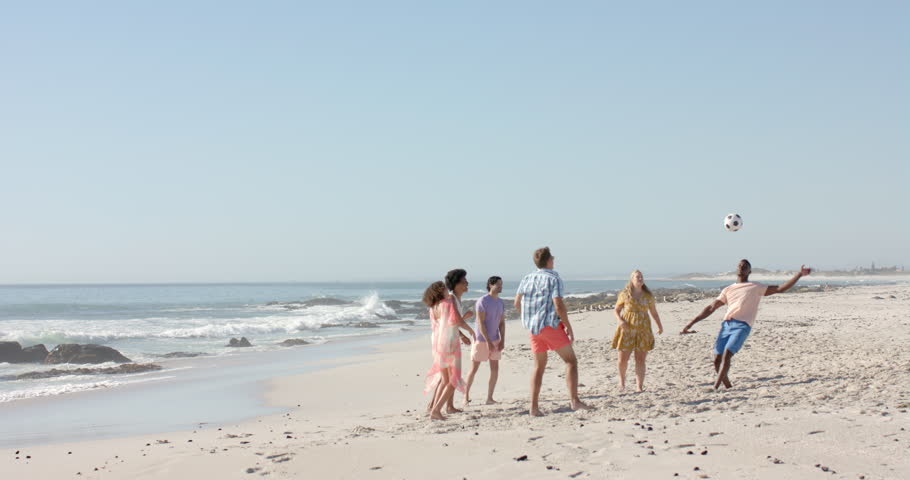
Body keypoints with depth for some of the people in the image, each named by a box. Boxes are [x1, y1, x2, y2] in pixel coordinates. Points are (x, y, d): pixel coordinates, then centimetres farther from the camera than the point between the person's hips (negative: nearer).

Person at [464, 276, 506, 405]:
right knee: (474, 369, 1)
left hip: (495, 341, 6)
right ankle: (466, 395, 17)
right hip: (481, 340, -6)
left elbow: (502, 323, 7)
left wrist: (502, 340, -5)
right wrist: (488, 341, -23)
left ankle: (489, 398, 8)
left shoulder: (500, 302, 6)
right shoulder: (482, 301, -16)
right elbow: (480, 323, -20)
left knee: (495, 369, 0)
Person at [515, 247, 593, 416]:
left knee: (539, 366, 14)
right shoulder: (553, 279, -8)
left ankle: (534, 407, 8)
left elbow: (517, 303, 13)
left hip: (532, 329, 6)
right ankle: (574, 400, -11)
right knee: (571, 360, 2)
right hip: (550, 325, -6)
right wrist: (569, 327, -9)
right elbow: (559, 306, -17)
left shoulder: (527, 279, 10)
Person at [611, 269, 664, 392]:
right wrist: (620, 321, -12)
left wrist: (660, 326, 7)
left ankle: (640, 387, 4)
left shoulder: (648, 296, 8)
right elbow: (616, 310, 7)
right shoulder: (624, 294, 3)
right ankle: (622, 379, 28)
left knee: (640, 360, -1)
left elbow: (654, 312, 15)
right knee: (623, 359, -2)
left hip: (643, 330, 1)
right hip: (627, 330, -1)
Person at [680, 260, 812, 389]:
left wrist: (799, 275, 3)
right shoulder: (728, 290, 24)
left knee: (726, 355, -22)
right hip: (726, 324, 4)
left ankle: (715, 388, -22)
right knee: (717, 359, -6)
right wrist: (690, 324, 17)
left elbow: (780, 289, 12)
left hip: (742, 326, -4)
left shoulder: (757, 288, 16)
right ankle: (728, 387, 12)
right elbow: (711, 308, 23)